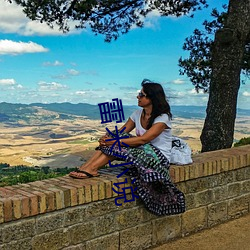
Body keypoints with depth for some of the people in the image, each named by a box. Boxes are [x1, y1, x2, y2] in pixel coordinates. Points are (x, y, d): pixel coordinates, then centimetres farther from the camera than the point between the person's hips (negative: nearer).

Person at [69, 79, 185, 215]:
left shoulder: (162, 117, -16)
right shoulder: (138, 114, 7)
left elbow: (143, 139, -27)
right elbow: (121, 132, 1)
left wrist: (115, 141, -30)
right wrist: (108, 138, -22)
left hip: (159, 158, -7)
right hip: (142, 152, 7)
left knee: (118, 146, -27)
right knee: (112, 138, -17)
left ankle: (91, 168, -25)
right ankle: (86, 168, -27)